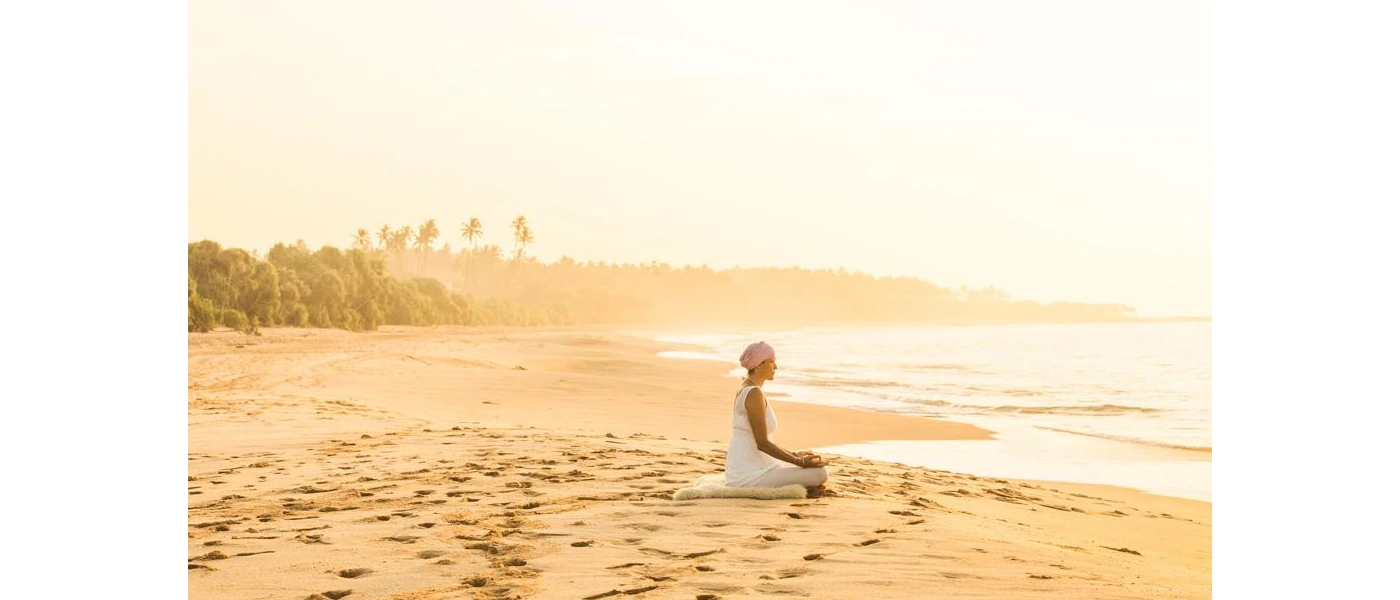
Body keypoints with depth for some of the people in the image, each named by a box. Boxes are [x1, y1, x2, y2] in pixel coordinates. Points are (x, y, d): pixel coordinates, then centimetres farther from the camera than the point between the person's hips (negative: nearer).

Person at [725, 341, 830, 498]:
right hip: (749, 474, -10)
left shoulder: (745, 390, 15)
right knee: (819, 472, -15)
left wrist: (794, 455, 18)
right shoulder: (754, 393, -16)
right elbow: (762, 443, -18)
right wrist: (799, 462, -14)